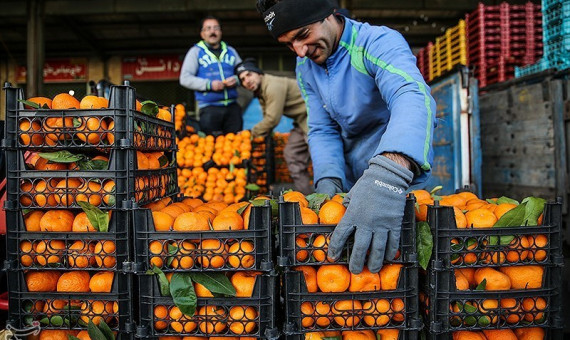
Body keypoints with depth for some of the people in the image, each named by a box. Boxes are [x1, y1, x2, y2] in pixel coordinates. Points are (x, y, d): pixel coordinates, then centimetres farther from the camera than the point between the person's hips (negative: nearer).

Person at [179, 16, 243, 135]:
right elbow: (185, 78, -2)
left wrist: (236, 79, -3)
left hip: (232, 107, 4)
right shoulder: (196, 51, 7)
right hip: (209, 108, -3)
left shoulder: (230, 51, 18)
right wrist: (209, 85, -15)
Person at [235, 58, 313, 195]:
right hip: (302, 121, 11)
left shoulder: (274, 86, -22)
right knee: (292, 154, 9)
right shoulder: (261, 92, 11)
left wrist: (252, 132, -10)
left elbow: (272, 119, -21)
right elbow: (268, 118, 18)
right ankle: (305, 194, 11)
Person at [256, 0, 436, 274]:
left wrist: (389, 175, -61)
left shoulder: (380, 43, -24)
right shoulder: (305, 67, -1)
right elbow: (322, 130, 0)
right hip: (352, 181, 6)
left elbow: (413, 98, -42)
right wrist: (328, 182, -22)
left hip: (404, 171, -6)